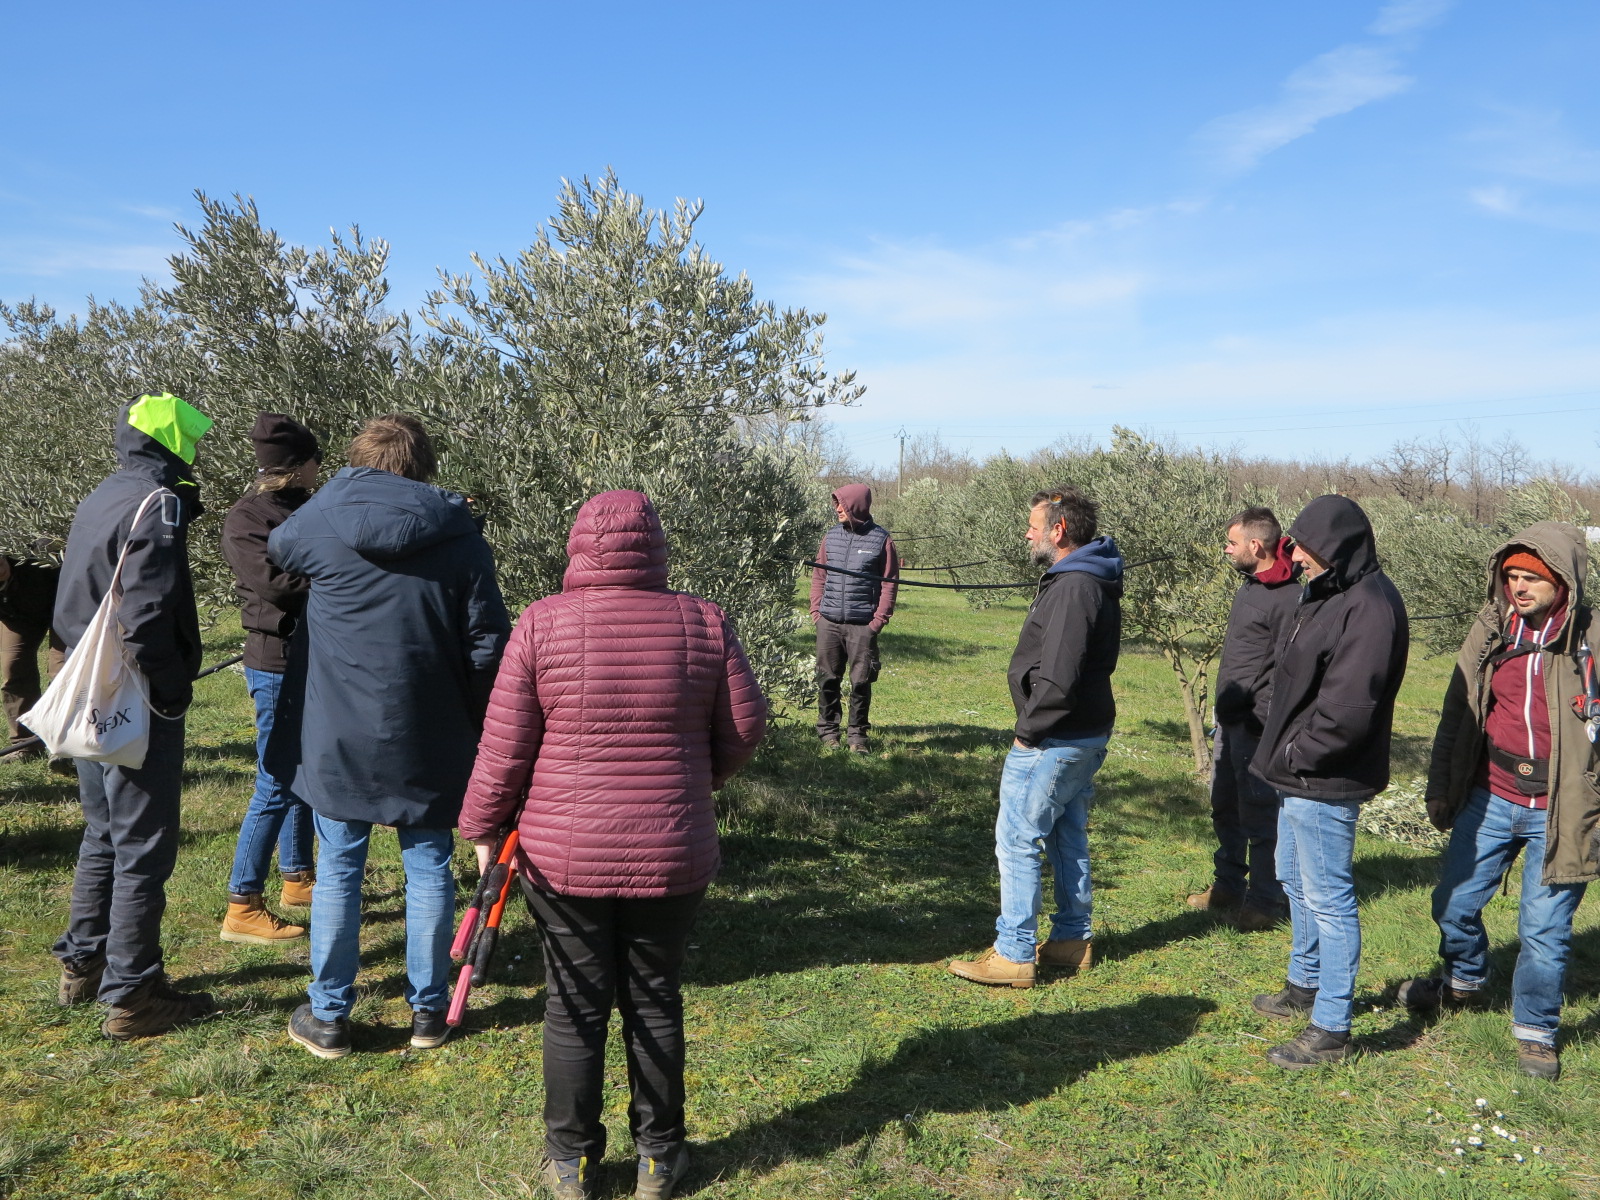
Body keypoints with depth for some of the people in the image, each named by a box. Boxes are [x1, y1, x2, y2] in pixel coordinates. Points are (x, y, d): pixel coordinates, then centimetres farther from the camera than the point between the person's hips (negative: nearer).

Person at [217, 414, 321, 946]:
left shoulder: (304, 508, 11)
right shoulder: (245, 518, -13)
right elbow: (276, 583, -24)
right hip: (278, 666, -8)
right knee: (276, 787, -5)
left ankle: (297, 877, 33)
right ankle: (242, 908, 4)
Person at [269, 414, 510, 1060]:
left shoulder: (320, 520, -3)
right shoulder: (459, 535, -3)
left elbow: (275, 548, 21)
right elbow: (487, 643, -4)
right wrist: (485, 729, 7)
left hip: (336, 732, 0)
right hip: (429, 737, 0)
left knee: (337, 869, 10)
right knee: (428, 867, 11)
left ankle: (327, 1017, 19)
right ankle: (428, 1011, 21)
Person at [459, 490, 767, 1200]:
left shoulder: (542, 623, -9)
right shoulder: (703, 623, -5)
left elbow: (505, 743, -7)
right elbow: (744, 727, 2)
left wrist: (483, 828, 7)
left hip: (564, 855, -1)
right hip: (673, 853, 1)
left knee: (576, 1006, 13)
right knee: (654, 1001, 16)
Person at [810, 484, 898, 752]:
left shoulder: (881, 540, -1)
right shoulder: (831, 537, 10)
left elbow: (889, 583, 0)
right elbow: (818, 576, 15)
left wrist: (879, 619, -7)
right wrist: (816, 610, 5)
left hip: (863, 626, -3)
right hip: (829, 623, 3)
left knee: (861, 681, 0)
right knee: (827, 679, 5)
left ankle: (857, 734, 13)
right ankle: (828, 730, 17)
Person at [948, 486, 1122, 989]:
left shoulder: (1073, 588, -22)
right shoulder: (1093, 582, 12)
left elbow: (1058, 678, -28)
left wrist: (1028, 730, -16)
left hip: (1052, 740, -10)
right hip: (1087, 735, 11)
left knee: (1017, 841, -2)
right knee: (1068, 838, 18)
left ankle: (1013, 955, 5)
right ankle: (1073, 940, 29)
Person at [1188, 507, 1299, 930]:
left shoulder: (1289, 597, -18)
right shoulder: (1249, 585, 12)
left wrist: (1264, 721, -24)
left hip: (1256, 727, -10)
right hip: (1230, 720, 10)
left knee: (1259, 815, 0)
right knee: (1225, 808, 18)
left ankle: (1267, 902, 12)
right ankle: (1228, 885, 32)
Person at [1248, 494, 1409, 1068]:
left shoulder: (1369, 607, -22)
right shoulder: (1326, 594, 9)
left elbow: (1349, 709, -27)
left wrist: (1296, 755, -15)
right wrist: (1284, 752, 6)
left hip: (1324, 783, -10)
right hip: (1299, 775, 10)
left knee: (1328, 899, 0)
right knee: (1297, 882, 24)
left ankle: (1332, 1029, 12)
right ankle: (1305, 984, 42)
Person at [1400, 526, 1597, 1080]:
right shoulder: (1491, 629, 2)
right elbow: (1458, 712, 10)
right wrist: (1440, 785, 11)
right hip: (1491, 799, 4)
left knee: (1544, 927, 5)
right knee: (1454, 903, 13)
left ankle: (1536, 1029, 27)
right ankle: (1464, 982, 42)